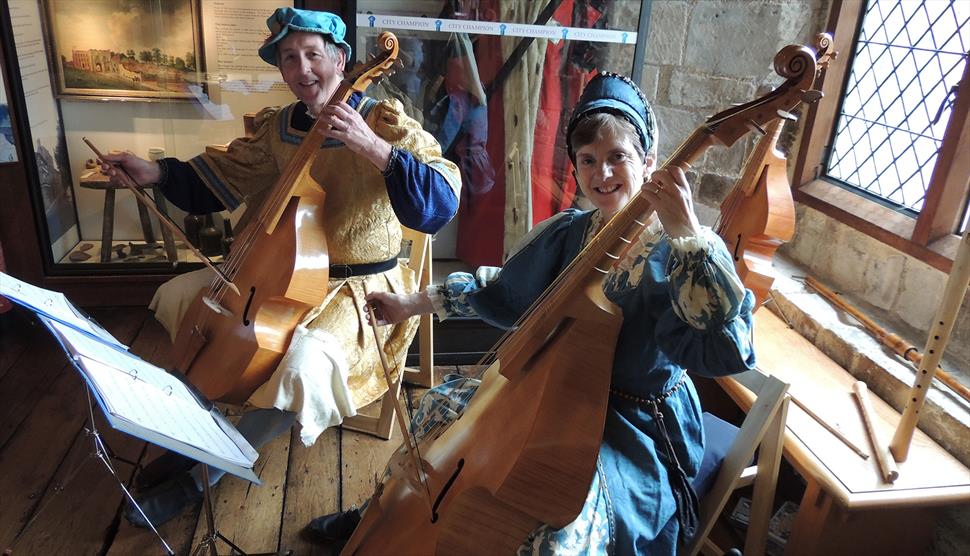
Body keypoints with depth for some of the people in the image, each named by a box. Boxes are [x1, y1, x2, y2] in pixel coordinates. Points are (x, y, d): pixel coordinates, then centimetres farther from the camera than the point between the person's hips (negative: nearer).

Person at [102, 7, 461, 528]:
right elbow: (217, 180, 14)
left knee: (303, 364, -34)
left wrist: (372, 147, -38)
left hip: (358, 288, -6)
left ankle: (202, 475, -7)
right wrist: (156, 172, -3)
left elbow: (441, 206, -28)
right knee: (177, 295, 6)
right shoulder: (276, 127, 3)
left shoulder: (383, 122, -15)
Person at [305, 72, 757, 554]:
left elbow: (728, 351, -35)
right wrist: (412, 304, 12)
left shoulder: (688, 251, -20)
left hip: (640, 427, -5)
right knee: (442, 406, 6)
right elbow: (504, 293, 11)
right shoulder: (569, 233, -2)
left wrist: (687, 234, -45)